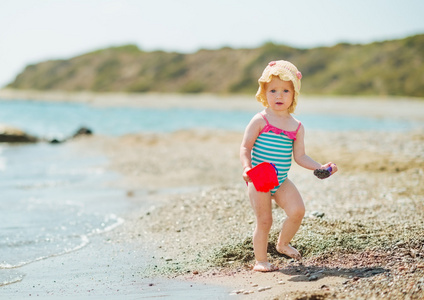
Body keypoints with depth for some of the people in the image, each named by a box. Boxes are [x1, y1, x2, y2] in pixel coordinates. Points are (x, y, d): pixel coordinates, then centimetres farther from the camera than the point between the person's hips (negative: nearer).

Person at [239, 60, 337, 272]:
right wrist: (247, 167, -25)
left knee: (297, 210, -12)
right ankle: (260, 260, 11)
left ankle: (283, 244, 16)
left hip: (281, 181, 4)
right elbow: (245, 147, -8)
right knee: (264, 219, -6)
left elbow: (300, 157, 7)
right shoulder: (260, 121, -7)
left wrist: (320, 167, -2)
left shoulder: (297, 127, 5)